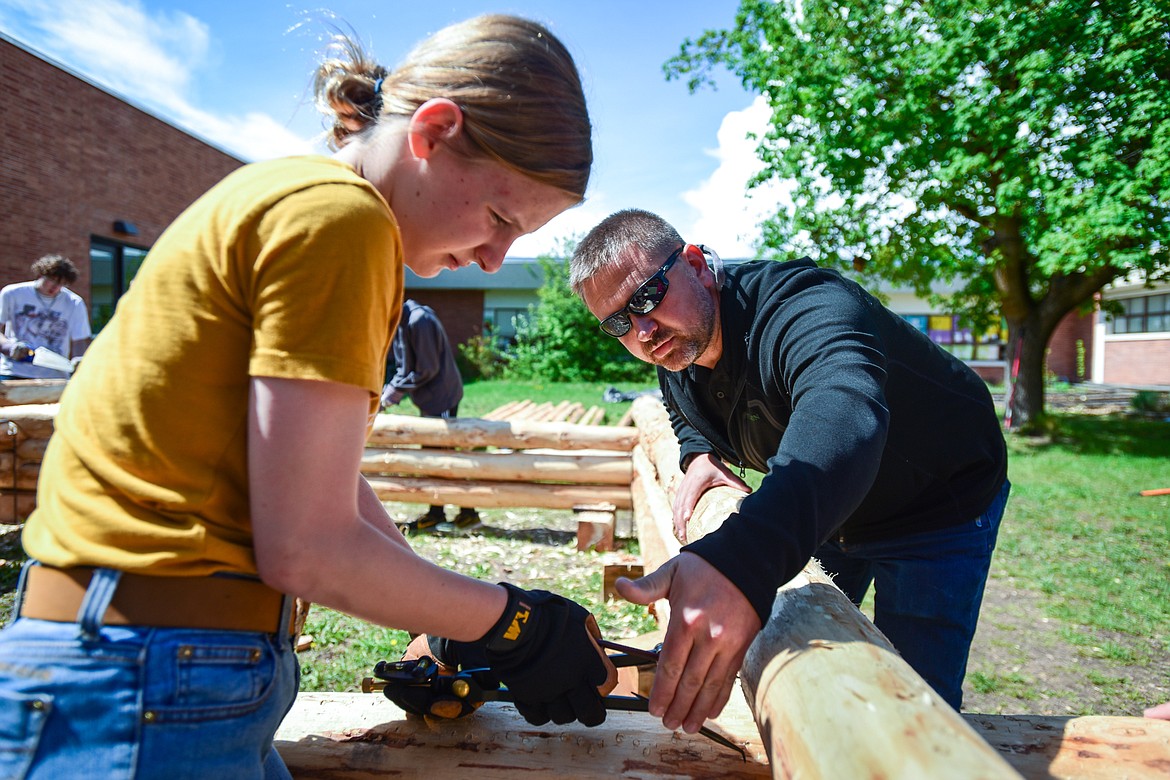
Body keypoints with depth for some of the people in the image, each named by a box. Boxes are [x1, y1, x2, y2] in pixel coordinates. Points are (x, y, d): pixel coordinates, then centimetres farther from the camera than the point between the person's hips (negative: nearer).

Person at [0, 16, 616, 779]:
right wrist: (511, 624, -7)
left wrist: (449, 621, 12)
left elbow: (323, 481, 11)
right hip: (148, 694, -9)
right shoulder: (337, 215, -19)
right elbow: (305, 547, -19)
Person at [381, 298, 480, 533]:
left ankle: (468, 514, 6)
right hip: (428, 399, 10)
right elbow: (404, 367, 15)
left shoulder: (419, 321, -22)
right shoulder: (401, 322, 9)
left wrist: (396, 390, -13)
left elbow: (427, 370, -21)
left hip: (441, 397, -10)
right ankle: (435, 514, 21)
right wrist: (388, 390, 2)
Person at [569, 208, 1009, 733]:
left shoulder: (799, 306, -38)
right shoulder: (677, 353, -11)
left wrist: (740, 560, -78)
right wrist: (699, 454, -12)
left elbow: (842, 416, -61)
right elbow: (684, 412, 14)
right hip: (818, 509, 7)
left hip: (939, 505, -7)